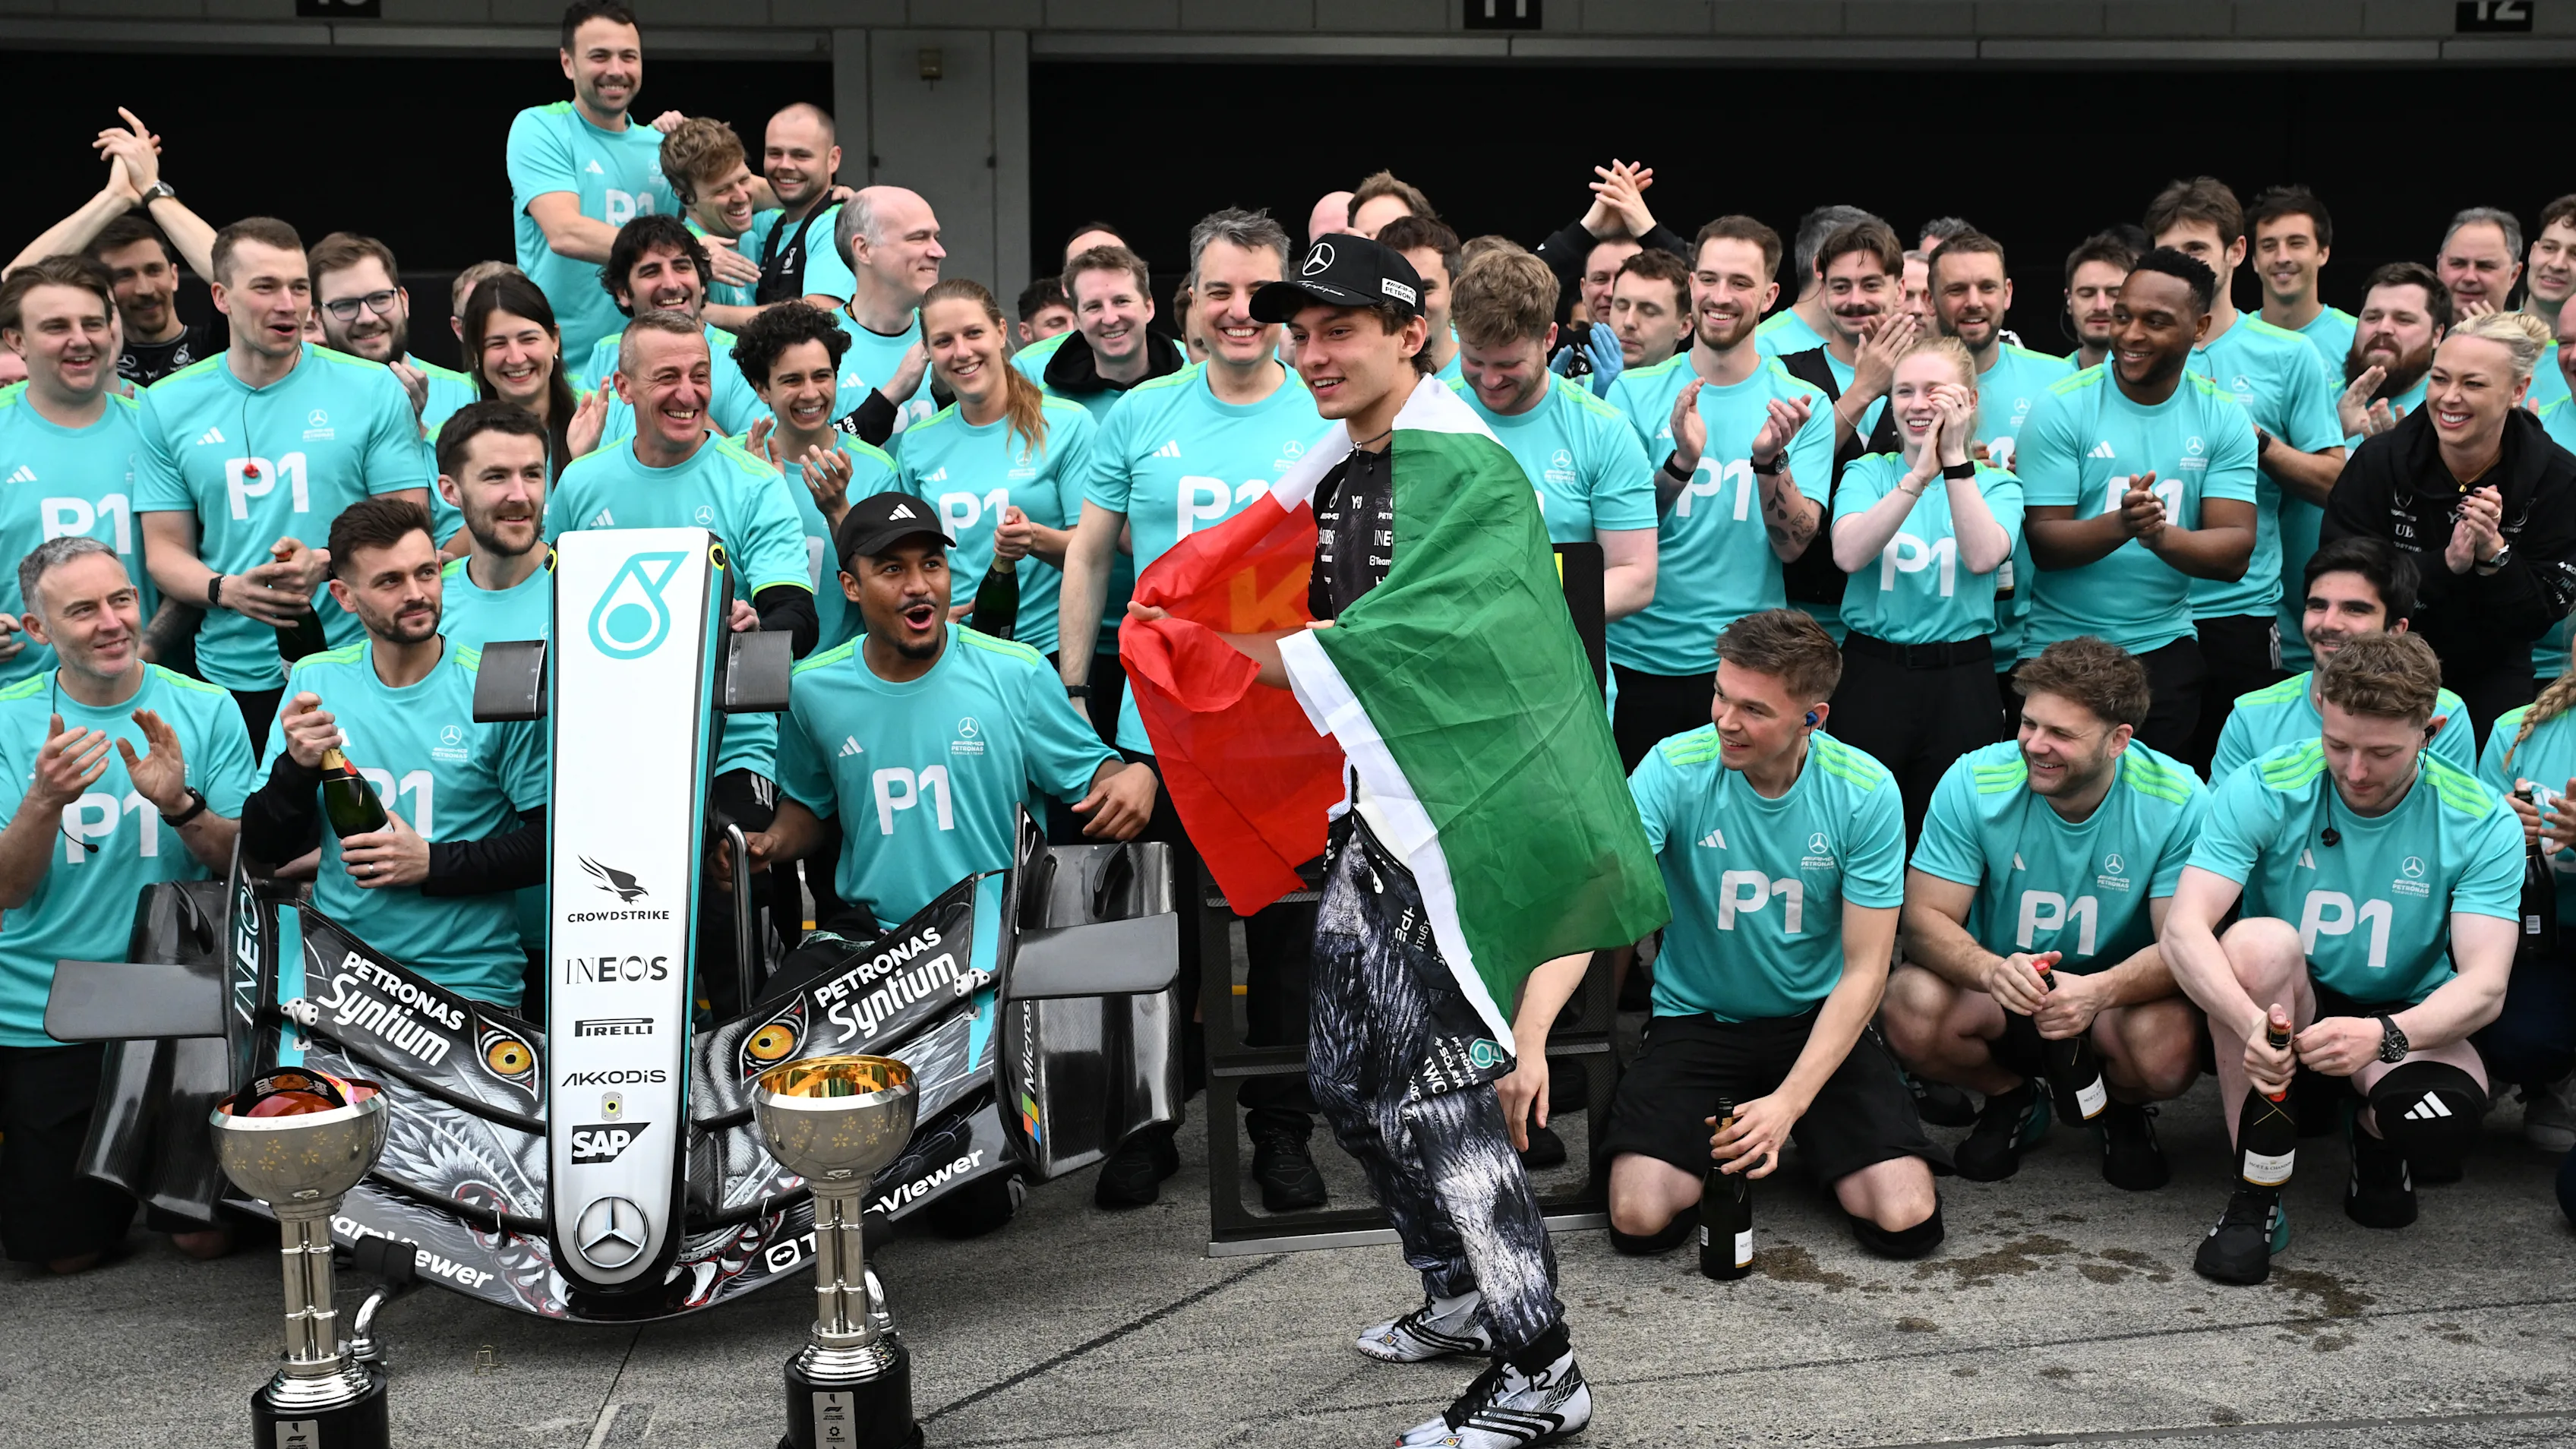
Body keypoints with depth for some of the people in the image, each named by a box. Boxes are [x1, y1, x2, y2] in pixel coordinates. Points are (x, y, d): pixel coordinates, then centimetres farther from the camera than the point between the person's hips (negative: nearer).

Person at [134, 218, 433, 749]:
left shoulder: (374, 390, 0)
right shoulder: (168, 406, 6)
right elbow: (165, 551, 6)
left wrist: (326, 564, -19)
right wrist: (228, 590, -15)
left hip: (353, 669, -1)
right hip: (230, 678, 1)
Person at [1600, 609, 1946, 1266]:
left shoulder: (1866, 792, -13)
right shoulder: (1674, 770, -16)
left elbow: (1864, 971, -11)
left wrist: (1788, 1103, -23)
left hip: (1816, 1020, 1)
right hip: (1695, 1018, 0)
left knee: (1906, 1220, -17)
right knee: (1641, 1219, -21)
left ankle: (1802, 1139, 16)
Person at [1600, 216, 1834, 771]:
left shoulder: (1802, 406, 1)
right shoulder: (1635, 391, 2)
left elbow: (1794, 544, -5)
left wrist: (1771, 460, -22)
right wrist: (1681, 461, -21)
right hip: (1636, 658, 0)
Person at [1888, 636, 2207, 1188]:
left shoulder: (2179, 802, -18)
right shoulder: (1973, 783, -16)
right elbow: (1925, 919, -17)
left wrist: (2098, 991, -41)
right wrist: (1994, 972, -40)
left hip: (2120, 996, -1)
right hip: (1993, 989, 1)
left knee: (2169, 1049, -35)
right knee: (1911, 1008, -31)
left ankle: (2125, 1108, 7)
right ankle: (2012, 1097, 6)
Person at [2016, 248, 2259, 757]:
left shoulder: (2223, 418, 0)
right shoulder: (2061, 408, -8)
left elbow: (2235, 552, -7)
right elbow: (2044, 544, -12)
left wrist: (2161, 535, -27)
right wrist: (2121, 525, -31)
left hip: (2166, 647, 2)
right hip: (2061, 649, -2)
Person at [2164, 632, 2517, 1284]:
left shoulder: (2483, 823, -12)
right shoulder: (2264, 790, -15)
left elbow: (2484, 986, -21)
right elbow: (2184, 928, -25)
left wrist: (2385, 1035, -42)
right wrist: (2250, 1020, -45)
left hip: (2404, 1018, 0)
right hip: (2285, 1011, 0)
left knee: (2443, 1114, -34)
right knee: (2260, 940, -34)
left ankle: (2376, 1140, 8)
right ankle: (2256, 1196, -22)